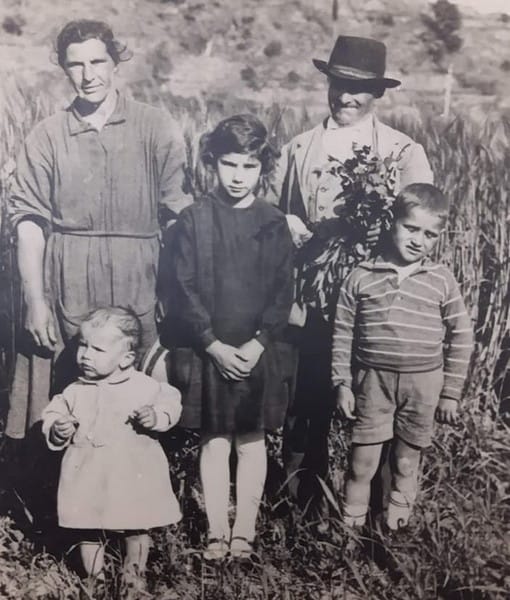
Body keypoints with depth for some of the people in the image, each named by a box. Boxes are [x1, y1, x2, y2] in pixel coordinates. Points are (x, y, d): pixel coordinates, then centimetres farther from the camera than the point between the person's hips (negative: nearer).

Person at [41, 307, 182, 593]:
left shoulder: (145, 387, -9)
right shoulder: (75, 392, -1)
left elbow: (170, 401, -2)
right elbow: (54, 414, 7)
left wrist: (156, 417, -21)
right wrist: (58, 431, -14)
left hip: (134, 477, -2)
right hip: (89, 478, 2)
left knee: (137, 529, 13)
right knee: (89, 532, 13)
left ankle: (134, 575, 37)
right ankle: (95, 578, 35)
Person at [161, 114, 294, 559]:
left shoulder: (274, 224, 1)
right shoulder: (193, 220, -3)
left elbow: (284, 293, -1)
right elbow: (185, 288, -6)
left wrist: (258, 344, -12)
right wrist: (214, 344, -13)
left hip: (258, 351, 1)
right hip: (206, 350, -1)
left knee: (251, 439, 9)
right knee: (213, 439, 8)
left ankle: (245, 530, 22)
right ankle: (216, 530, 20)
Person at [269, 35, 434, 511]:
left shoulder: (404, 153, 3)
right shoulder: (298, 148, 11)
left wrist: (385, 226, -27)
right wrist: (284, 224, -8)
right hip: (307, 297, 2)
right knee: (307, 401, 10)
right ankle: (304, 505, 29)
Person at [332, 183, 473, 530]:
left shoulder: (442, 281, -3)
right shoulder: (361, 277, -3)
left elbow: (461, 338, 2)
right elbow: (342, 335, 2)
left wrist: (451, 393, 1)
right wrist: (342, 383, -1)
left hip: (423, 384, 1)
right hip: (372, 382, 0)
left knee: (407, 466, 14)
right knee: (362, 466, 7)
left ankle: (396, 531, 32)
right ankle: (351, 528, 25)